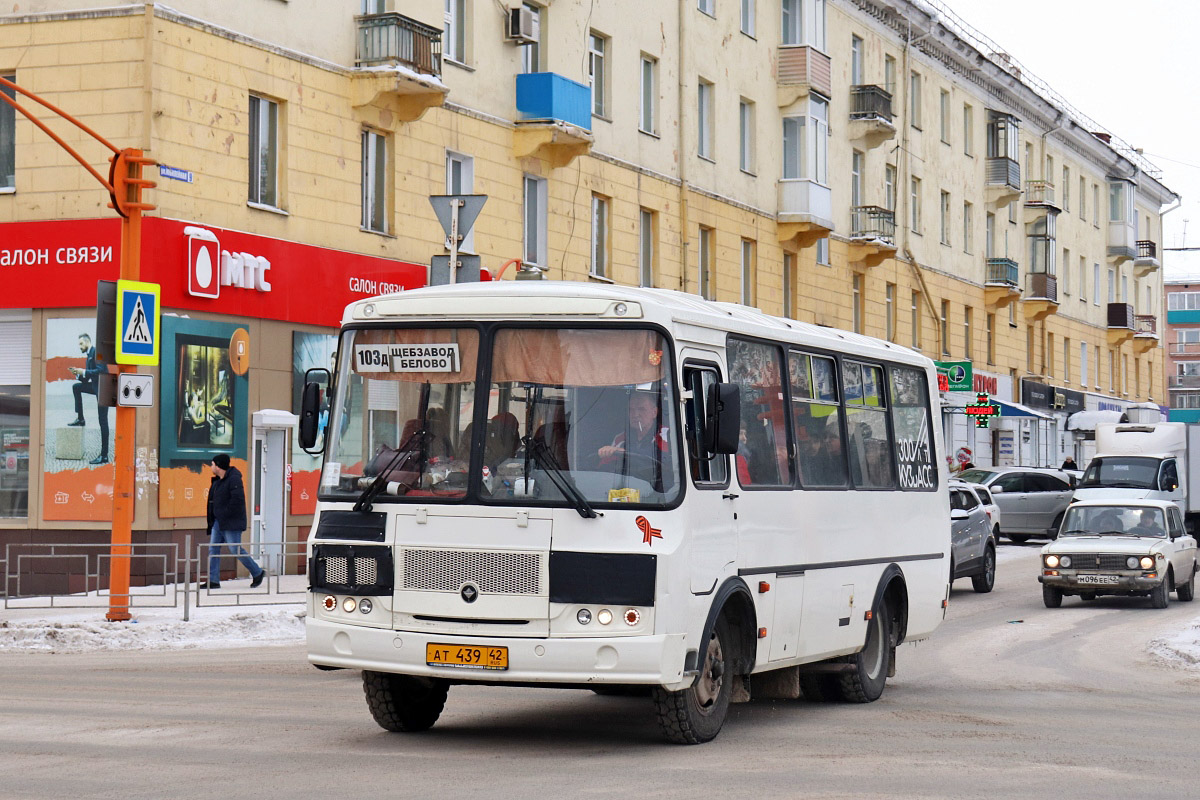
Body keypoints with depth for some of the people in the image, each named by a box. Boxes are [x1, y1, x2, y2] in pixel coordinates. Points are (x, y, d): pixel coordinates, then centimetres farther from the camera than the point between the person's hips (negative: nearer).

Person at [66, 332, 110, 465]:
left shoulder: (97, 352, -11)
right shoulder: (88, 357, 18)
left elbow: (101, 370, -22)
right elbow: (86, 379, 20)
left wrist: (84, 372, -17)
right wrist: (78, 373, 3)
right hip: (95, 387, 9)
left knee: (103, 421, -8)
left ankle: (104, 456, -8)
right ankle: (80, 419, 14)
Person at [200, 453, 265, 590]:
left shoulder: (233, 479, -15)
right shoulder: (217, 481, 14)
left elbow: (237, 499, -24)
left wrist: (226, 513, -20)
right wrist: (212, 520, 11)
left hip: (231, 523, -9)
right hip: (218, 522, 9)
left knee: (236, 550, -6)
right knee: (213, 550, 3)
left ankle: (257, 572, 10)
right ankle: (213, 581, 4)